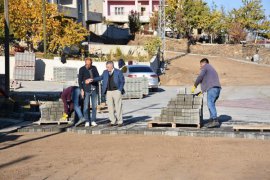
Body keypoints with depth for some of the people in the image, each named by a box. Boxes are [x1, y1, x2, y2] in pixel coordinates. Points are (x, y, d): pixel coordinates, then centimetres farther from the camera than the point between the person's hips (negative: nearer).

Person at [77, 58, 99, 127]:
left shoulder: (94, 68, 7)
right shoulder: (82, 69, -1)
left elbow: (98, 77, 6)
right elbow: (80, 80, -2)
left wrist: (91, 80, -11)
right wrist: (81, 89, -10)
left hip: (94, 89, 3)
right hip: (86, 90, -3)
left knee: (94, 106, 4)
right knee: (86, 106, -3)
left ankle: (93, 121, 11)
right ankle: (87, 121, 3)